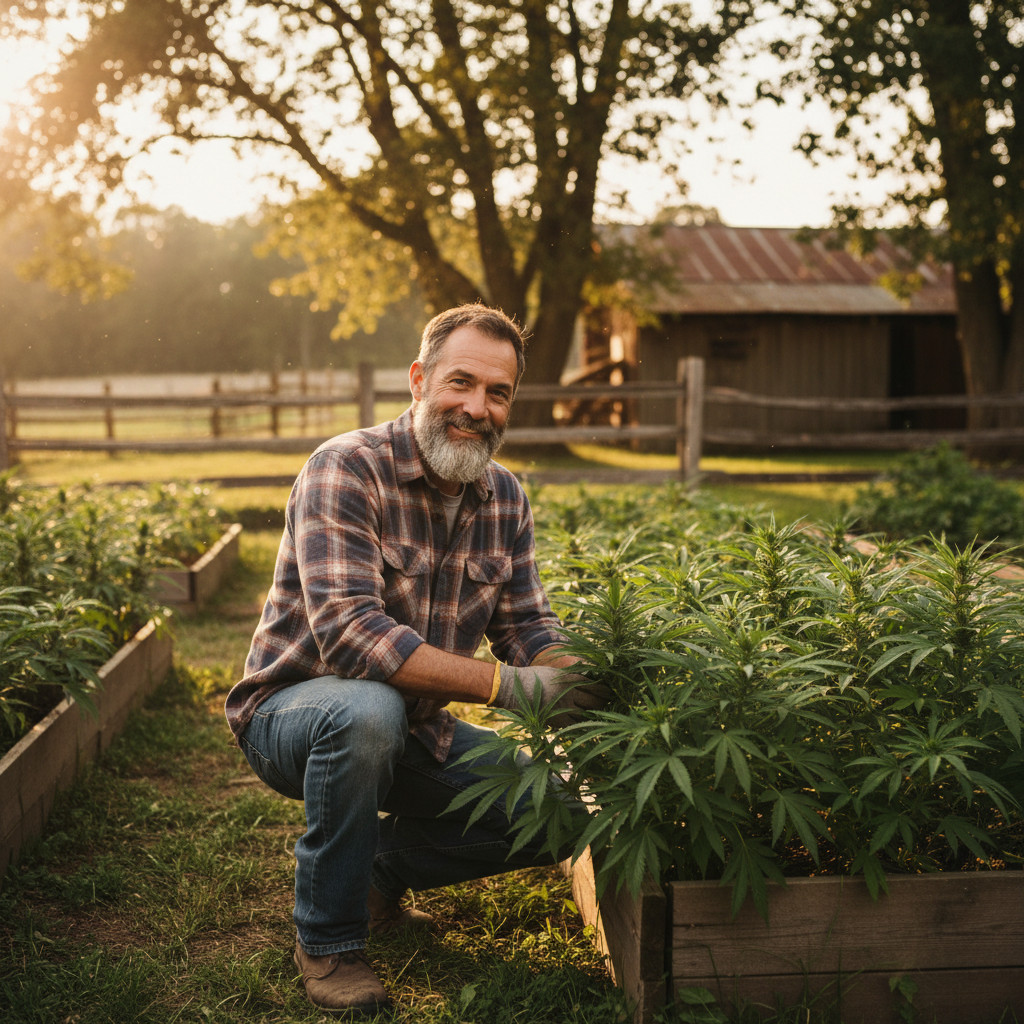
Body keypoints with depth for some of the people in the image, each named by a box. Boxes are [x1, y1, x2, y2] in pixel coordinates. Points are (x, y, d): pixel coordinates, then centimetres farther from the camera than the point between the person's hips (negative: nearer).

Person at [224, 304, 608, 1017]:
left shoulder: (505, 496, -1)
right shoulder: (345, 471, -23)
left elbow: (529, 629, 0)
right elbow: (349, 634, -34)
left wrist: (580, 682, -25)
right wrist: (508, 685, -38)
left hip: (416, 729, 6)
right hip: (293, 710, -6)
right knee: (369, 709, -39)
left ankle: (382, 869, 16)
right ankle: (328, 937, -15)